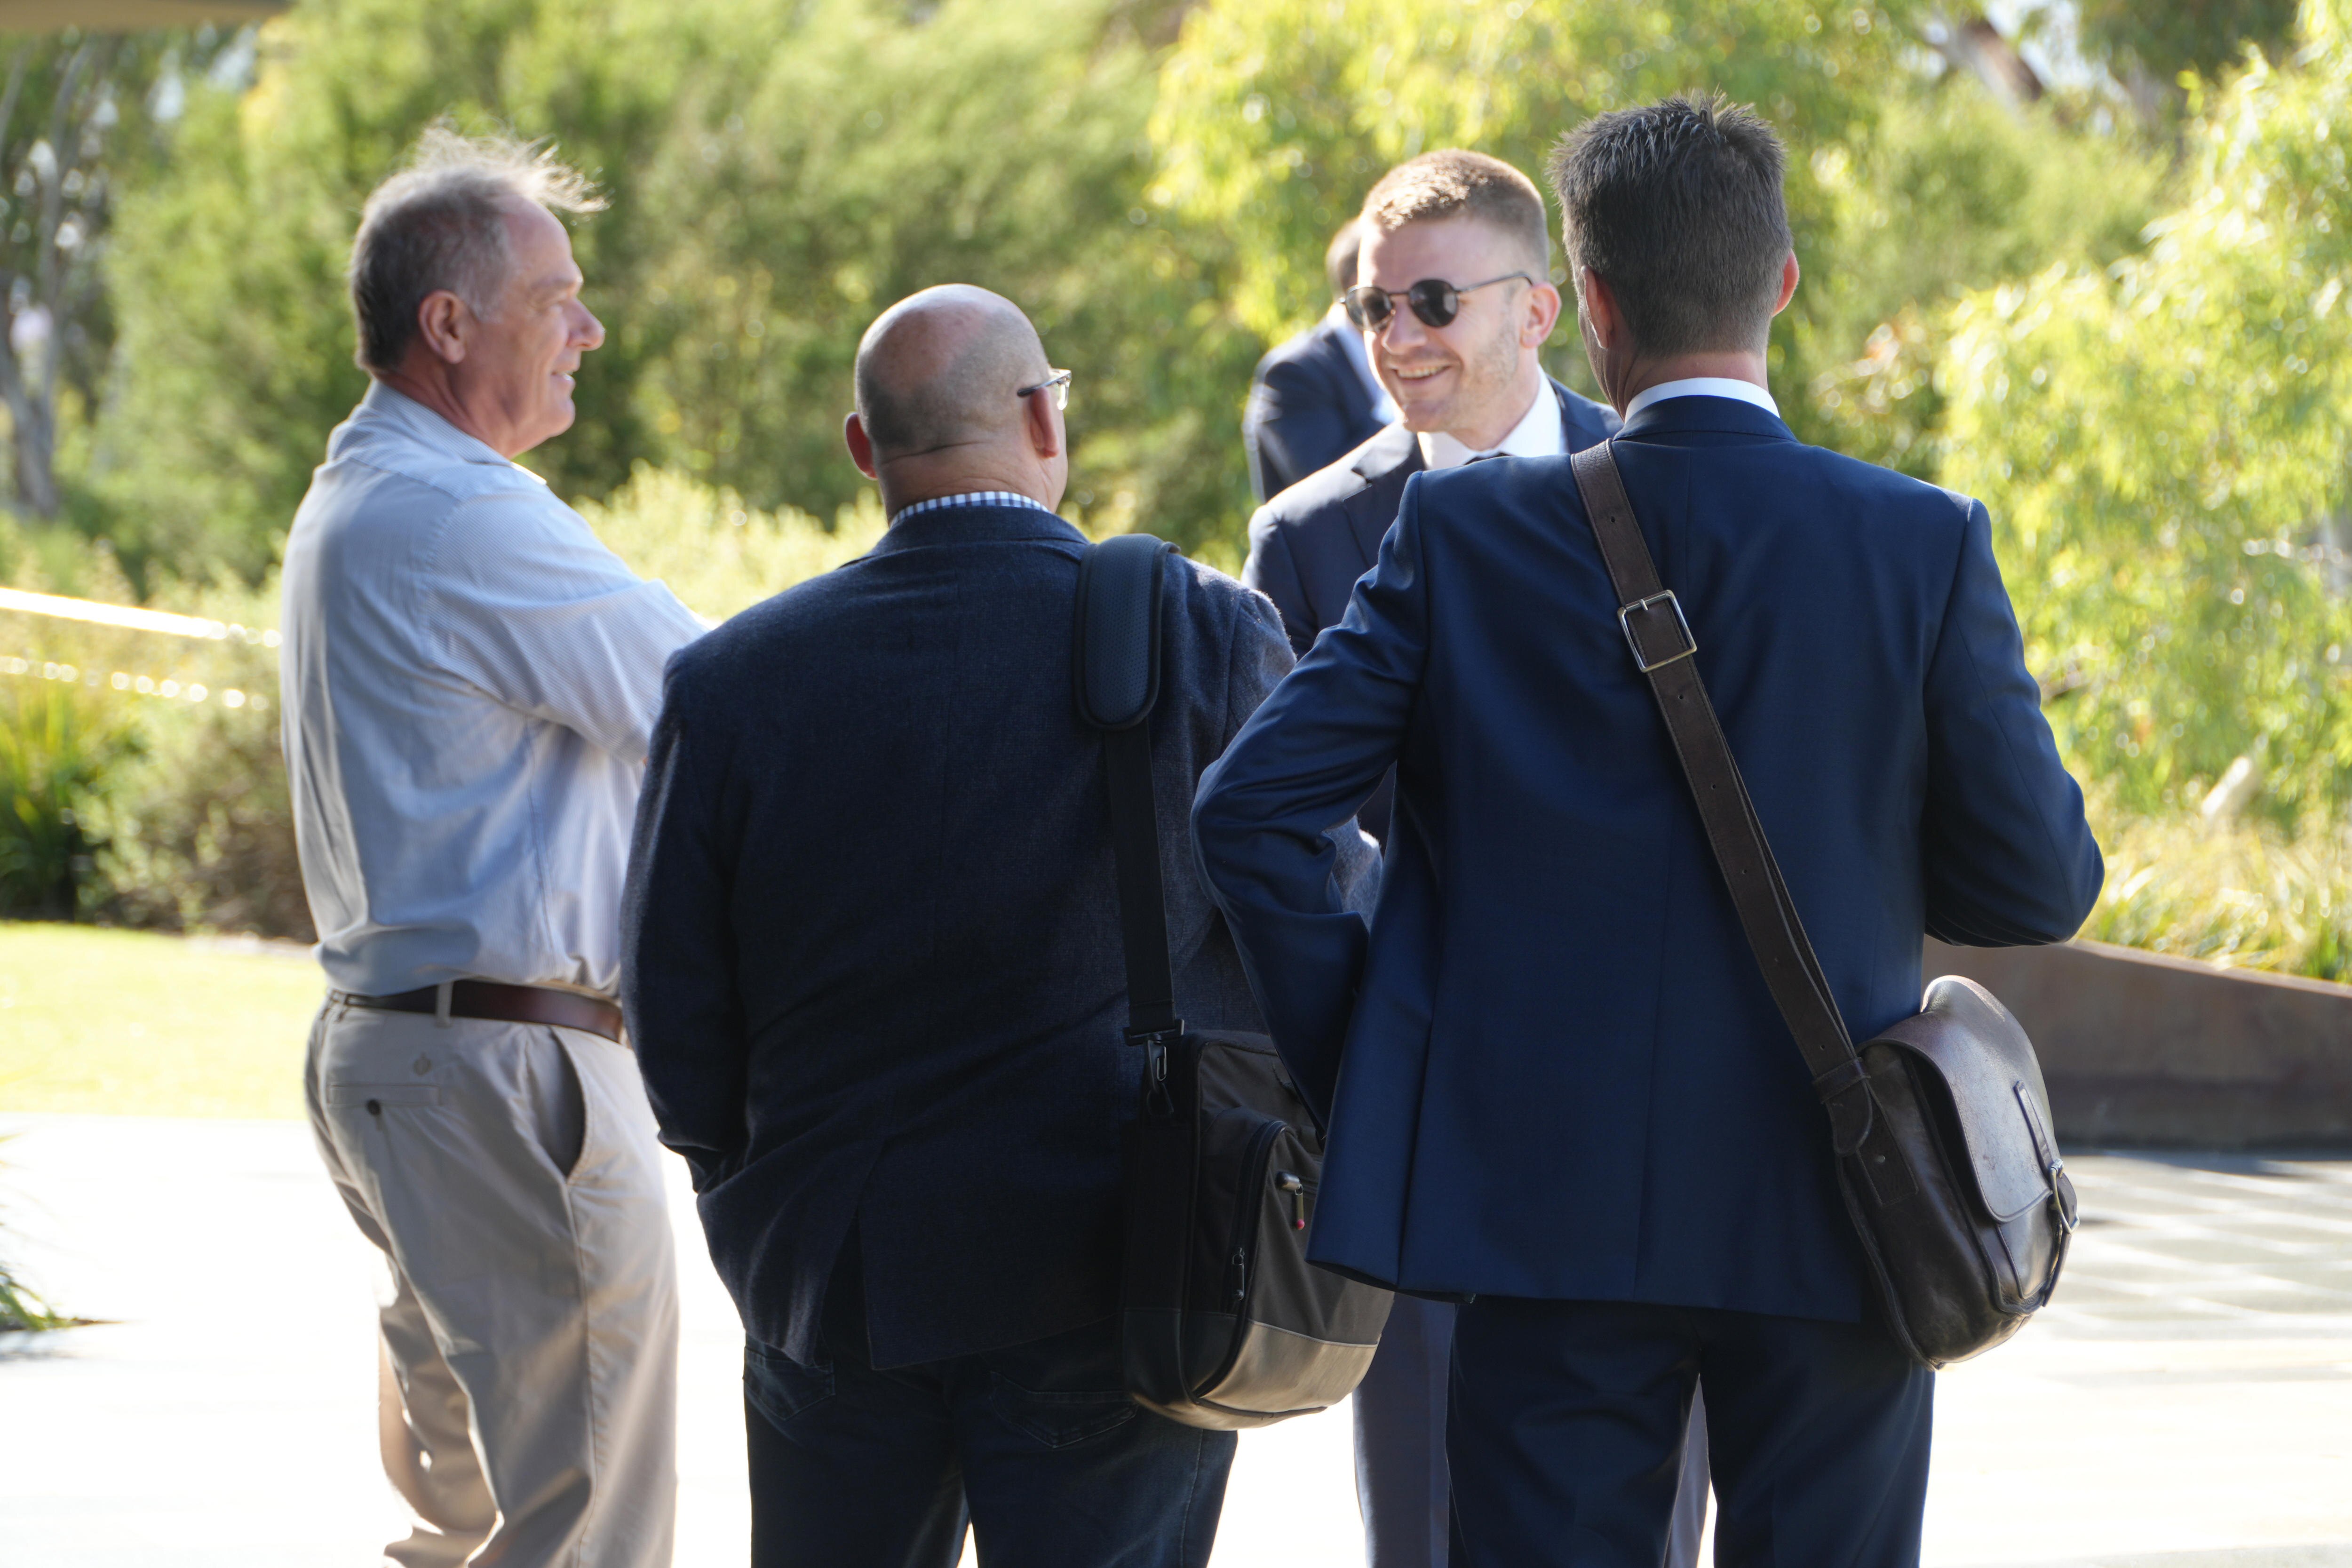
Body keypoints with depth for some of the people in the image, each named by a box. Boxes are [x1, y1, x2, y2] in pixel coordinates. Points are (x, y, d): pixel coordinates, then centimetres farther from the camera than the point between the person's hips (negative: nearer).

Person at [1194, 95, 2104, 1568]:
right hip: (1828, 1217, -1)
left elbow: (1250, 810, -6)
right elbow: (2040, 883, -3)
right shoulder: (1927, 545, -6)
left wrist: (1347, 1058, 5)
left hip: (1551, 1212, 1)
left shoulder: (1465, 531, -3)